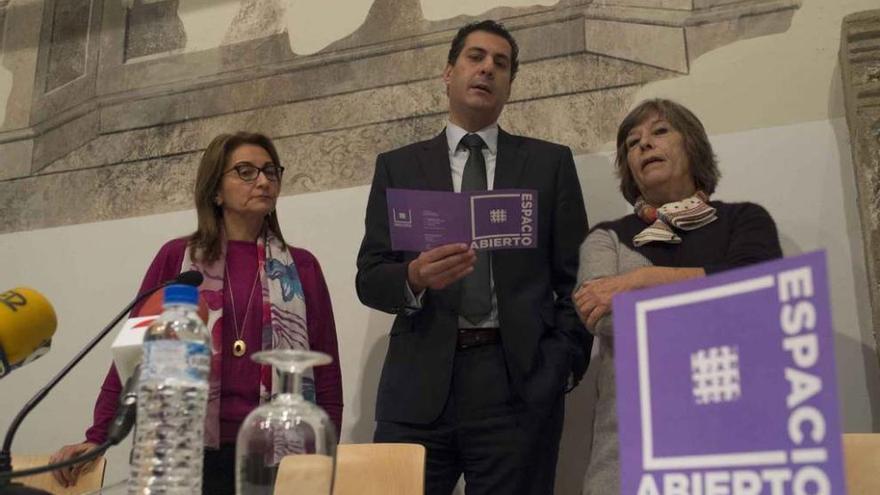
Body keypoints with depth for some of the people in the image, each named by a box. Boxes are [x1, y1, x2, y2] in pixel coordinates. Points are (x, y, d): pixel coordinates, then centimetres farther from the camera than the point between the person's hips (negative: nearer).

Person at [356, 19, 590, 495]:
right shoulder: (397, 166, 12)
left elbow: (574, 275, 8)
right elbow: (369, 277, 6)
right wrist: (415, 276, -15)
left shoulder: (550, 161, 11)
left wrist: (563, 362, -4)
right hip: (419, 384, 1)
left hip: (520, 383, 0)